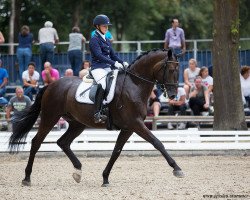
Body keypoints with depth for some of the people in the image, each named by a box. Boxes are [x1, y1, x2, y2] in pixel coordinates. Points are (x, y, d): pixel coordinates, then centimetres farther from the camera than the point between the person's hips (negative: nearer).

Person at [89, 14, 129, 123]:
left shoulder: (107, 41, 20)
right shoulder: (94, 40, -5)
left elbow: (113, 55, 20)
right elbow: (99, 55, -17)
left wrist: (123, 62, 1)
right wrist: (114, 63, -25)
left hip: (108, 68, 9)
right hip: (98, 68, -9)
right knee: (103, 85, -33)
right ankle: (97, 113, -38)